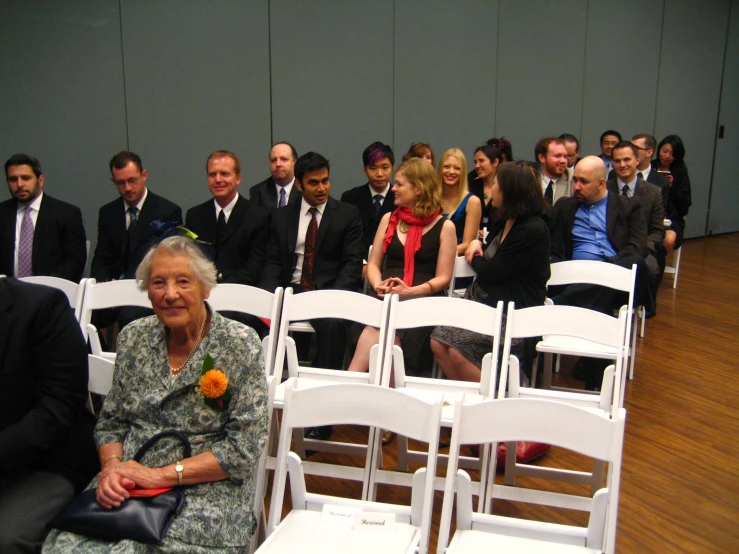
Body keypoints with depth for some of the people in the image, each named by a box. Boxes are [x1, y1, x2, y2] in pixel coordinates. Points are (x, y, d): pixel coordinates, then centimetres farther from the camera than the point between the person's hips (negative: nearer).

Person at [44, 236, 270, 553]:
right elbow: (110, 423, 13)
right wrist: (112, 466, -8)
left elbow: (244, 447, -9)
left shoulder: (241, 345, -6)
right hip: (126, 486, 4)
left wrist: (162, 474, -13)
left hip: (206, 489, -3)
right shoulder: (133, 337, 8)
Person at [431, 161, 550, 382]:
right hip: (482, 302, 9)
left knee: (457, 351, -22)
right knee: (438, 341, -10)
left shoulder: (533, 230, -17)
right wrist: (476, 244, 7)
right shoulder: (504, 221, 12)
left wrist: (475, 259, 4)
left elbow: (489, 273, -17)